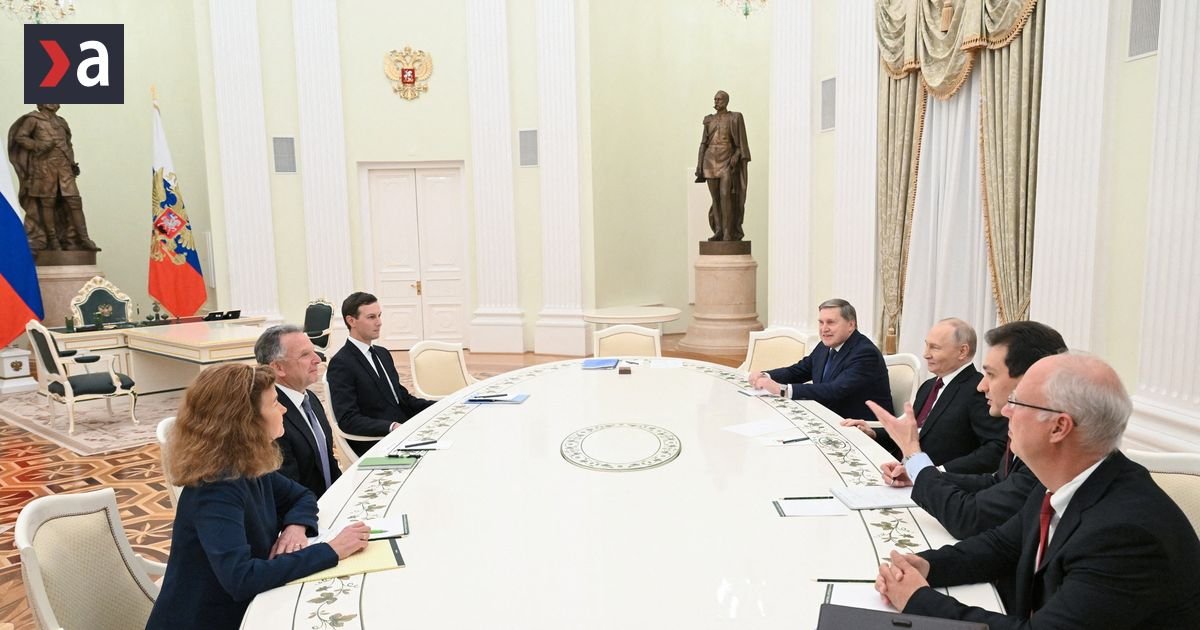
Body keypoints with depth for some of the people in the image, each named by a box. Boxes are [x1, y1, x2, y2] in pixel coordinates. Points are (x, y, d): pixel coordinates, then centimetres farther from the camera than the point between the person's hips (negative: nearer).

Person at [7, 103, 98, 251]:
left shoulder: (61, 121, 21)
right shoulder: (33, 119, 6)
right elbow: (19, 136, -1)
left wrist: (73, 163, 12)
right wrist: (38, 146, -14)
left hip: (64, 166, 4)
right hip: (44, 165, -4)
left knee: (74, 200, -6)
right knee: (48, 201, -2)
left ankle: (83, 239, -9)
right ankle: (52, 239, 3)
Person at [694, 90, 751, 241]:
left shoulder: (735, 118, 0)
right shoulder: (709, 120, 12)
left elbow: (741, 143, -2)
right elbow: (704, 144, 11)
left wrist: (736, 157, -19)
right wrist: (700, 166, 3)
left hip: (728, 161, -4)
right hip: (711, 161, 4)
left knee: (726, 195, -15)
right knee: (715, 197, 3)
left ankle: (729, 232, -11)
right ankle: (719, 231, 9)